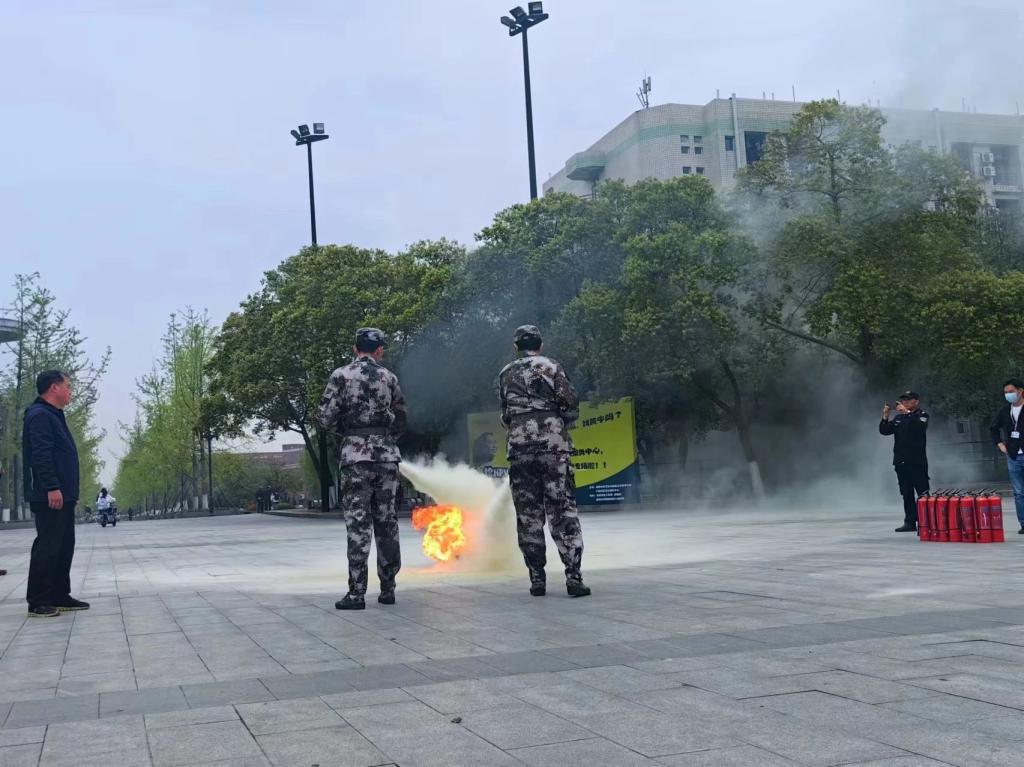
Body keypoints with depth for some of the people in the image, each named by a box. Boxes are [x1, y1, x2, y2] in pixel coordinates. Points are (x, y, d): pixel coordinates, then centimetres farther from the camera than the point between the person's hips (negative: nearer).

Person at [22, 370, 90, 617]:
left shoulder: (54, 416, 22)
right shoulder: (39, 415, -10)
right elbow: (41, 455, -20)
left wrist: (71, 491, 23)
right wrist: (52, 487, -26)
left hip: (63, 496, 11)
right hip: (50, 496, -11)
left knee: (64, 546, 12)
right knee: (47, 546, -9)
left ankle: (60, 596, 17)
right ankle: (38, 602, -6)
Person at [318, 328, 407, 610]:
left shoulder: (341, 375, 1)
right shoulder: (390, 378, 10)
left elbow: (326, 417, -4)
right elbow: (401, 421, 15)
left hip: (355, 454, -3)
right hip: (387, 454, 3)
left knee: (358, 523, -4)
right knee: (386, 521, 10)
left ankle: (356, 592, -6)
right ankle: (388, 588, 14)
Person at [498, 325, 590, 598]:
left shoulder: (505, 374, 12)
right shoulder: (552, 367, 3)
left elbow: (505, 415, 15)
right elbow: (571, 407, 0)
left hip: (519, 449, 2)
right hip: (554, 447, -2)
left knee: (528, 515, 7)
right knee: (563, 511, -2)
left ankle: (537, 578, 6)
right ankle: (573, 576, -8)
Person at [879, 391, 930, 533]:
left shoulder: (921, 415, 2)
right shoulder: (899, 418, 18)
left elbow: (920, 426, -20)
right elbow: (884, 431, 10)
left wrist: (906, 412, -25)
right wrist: (885, 417, -5)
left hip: (917, 461, -6)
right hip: (901, 461, 6)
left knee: (922, 492, -8)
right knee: (907, 494, 7)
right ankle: (910, 522, 10)